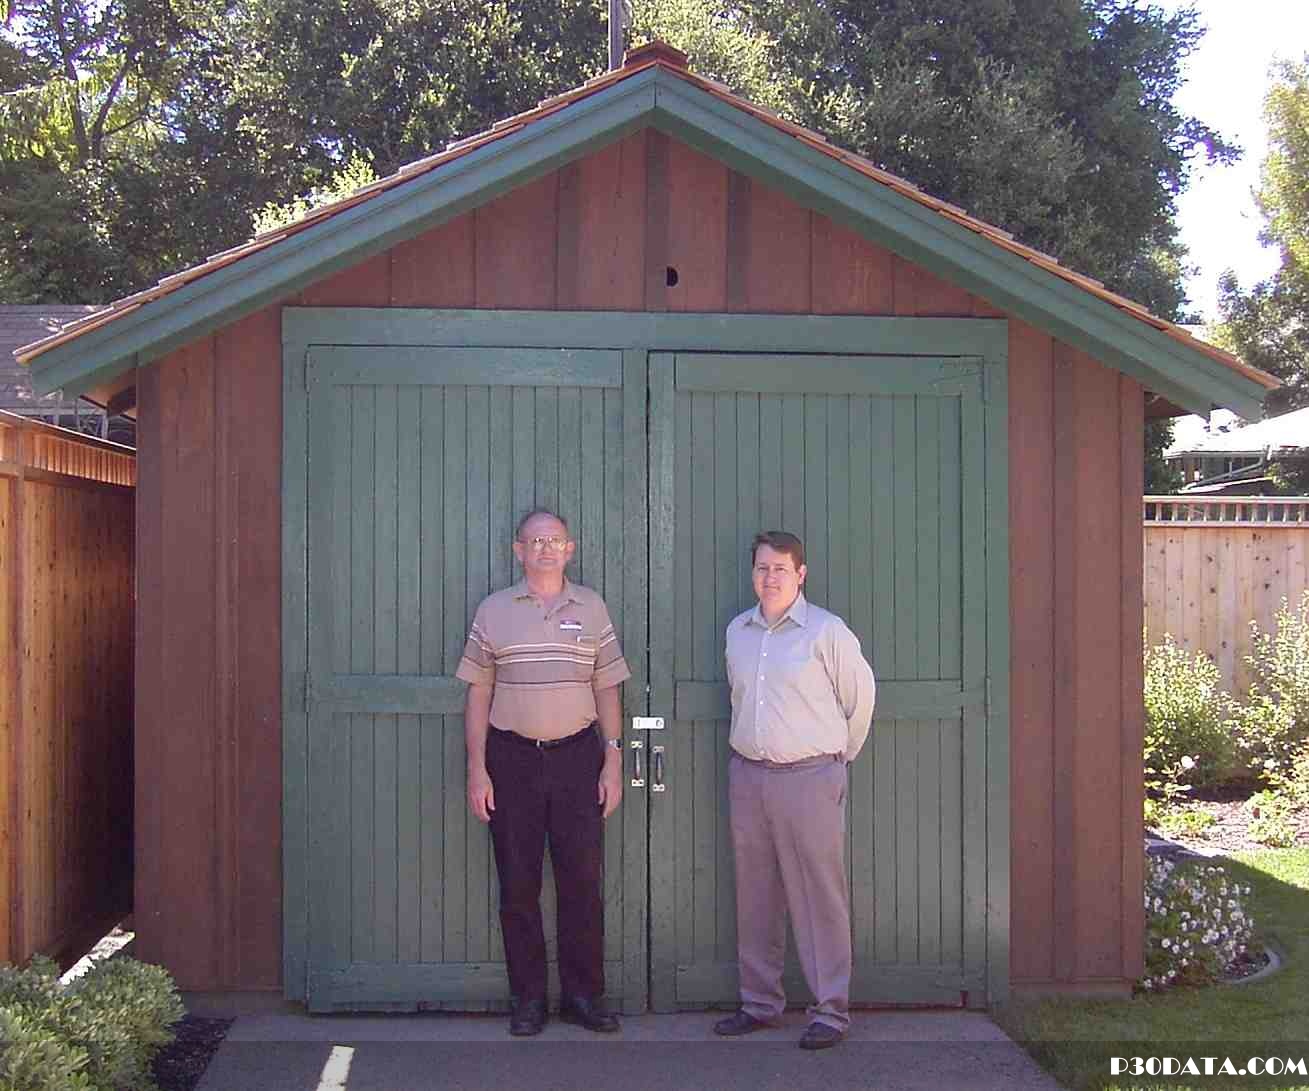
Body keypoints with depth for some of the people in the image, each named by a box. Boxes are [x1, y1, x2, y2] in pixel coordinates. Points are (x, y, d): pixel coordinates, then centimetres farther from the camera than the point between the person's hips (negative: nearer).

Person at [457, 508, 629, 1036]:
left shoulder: (591, 607, 7)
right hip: (512, 758, -1)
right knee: (518, 883, 4)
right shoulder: (494, 610, 4)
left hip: (577, 756, 1)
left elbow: (607, 690, 9)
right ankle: (527, 998, 15)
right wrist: (476, 768, -3)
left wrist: (613, 760, 3)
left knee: (583, 880, 3)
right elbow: (478, 693, 3)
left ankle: (583, 994, 14)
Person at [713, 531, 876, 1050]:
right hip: (747, 774, 6)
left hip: (809, 778, -5)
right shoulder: (737, 631, 10)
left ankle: (831, 1010, 3)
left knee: (820, 895, -4)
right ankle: (759, 1002, 21)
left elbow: (860, 696, 3)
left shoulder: (826, 631, -6)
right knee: (755, 895, 11)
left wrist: (839, 755, 11)